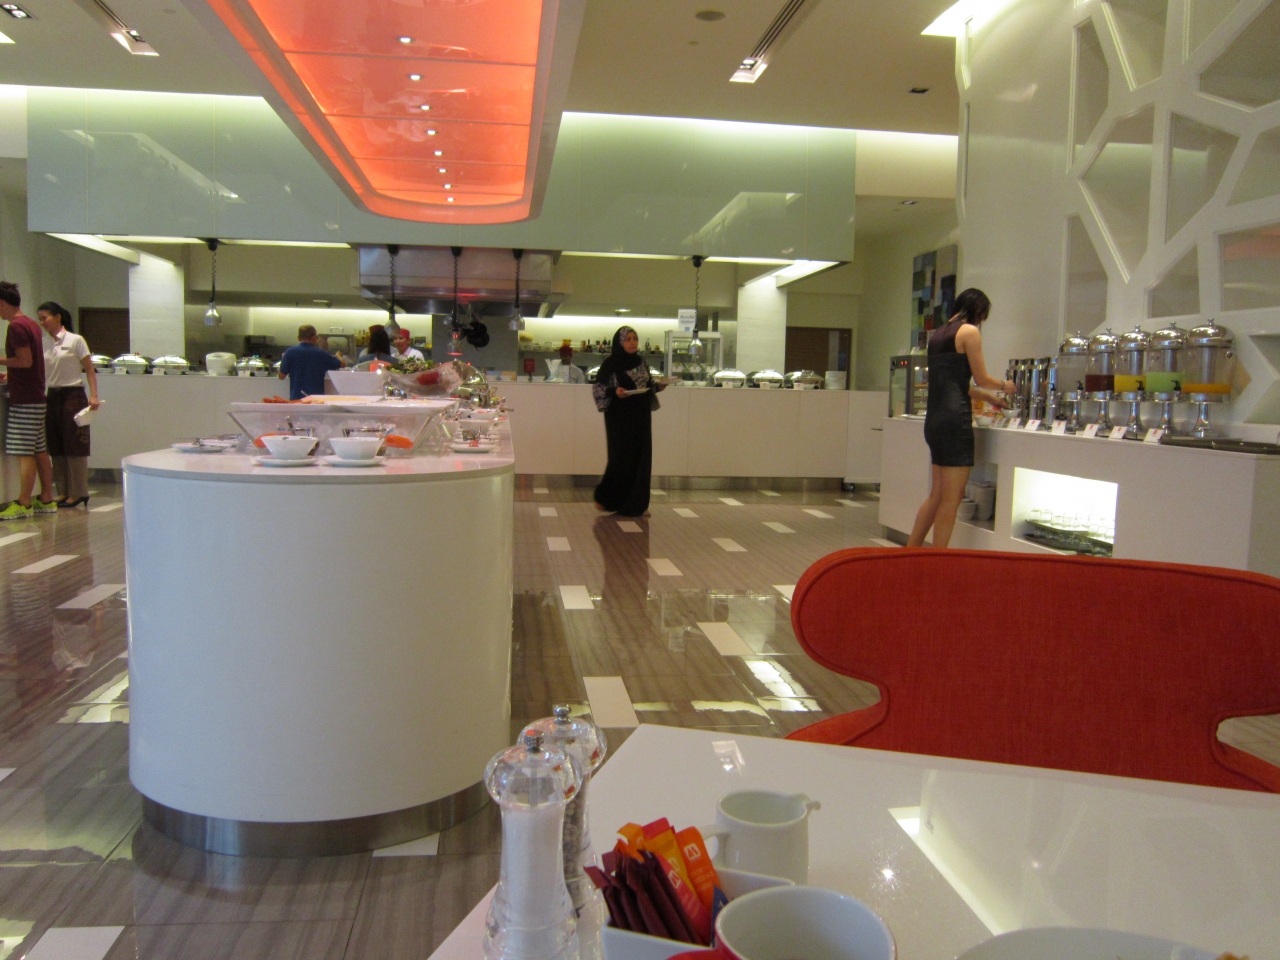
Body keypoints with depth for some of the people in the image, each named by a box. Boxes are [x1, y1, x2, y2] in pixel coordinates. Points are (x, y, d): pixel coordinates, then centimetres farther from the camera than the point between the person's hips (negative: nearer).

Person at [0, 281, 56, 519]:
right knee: (40, 451, 11)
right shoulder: (31, 324, 15)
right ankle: (47, 500, 15)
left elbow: (25, 360, -20)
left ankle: (23, 505, -5)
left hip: (24, 400, -9)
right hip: (36, 396, 9)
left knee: (24, 453, -7)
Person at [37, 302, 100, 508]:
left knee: (74, 446, -4)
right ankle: (63, 492, 15)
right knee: (56, 447, 7)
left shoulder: (76, 340, -4)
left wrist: (94, 395, -13)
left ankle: (78, 493, 2)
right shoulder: (44, 344, 10)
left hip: (73, 395, -6)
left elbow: (90, 370, -4)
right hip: (52, 396, 6)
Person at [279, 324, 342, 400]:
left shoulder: (290, 352, -2)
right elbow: (341, 364, 14)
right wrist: (338, 356, 39)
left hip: (296, 398, 0)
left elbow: (281, 376, 4)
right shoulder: (321, 354, -1)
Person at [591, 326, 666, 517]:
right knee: (621, 458, -5)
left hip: (641, 417, 5)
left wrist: (657, 386, -2)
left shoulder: (641, 361, 10)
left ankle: (637, 504, 10)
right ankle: (605, 497, 17)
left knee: (641, 458, 3)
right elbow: (598, 388, -7)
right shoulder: (611, 363, -6)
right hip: (620, 417, -5)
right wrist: (615, 391, -24)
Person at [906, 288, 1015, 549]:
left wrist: (987, 397, 32)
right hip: (954, 419, -8)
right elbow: (982, 378, -1)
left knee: (937, 495, 16)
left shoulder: (937, 334, 18)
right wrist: (1005, 386, 19)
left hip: (934, 418, 8)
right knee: (951, 499, -3)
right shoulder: (969, 331, -5)